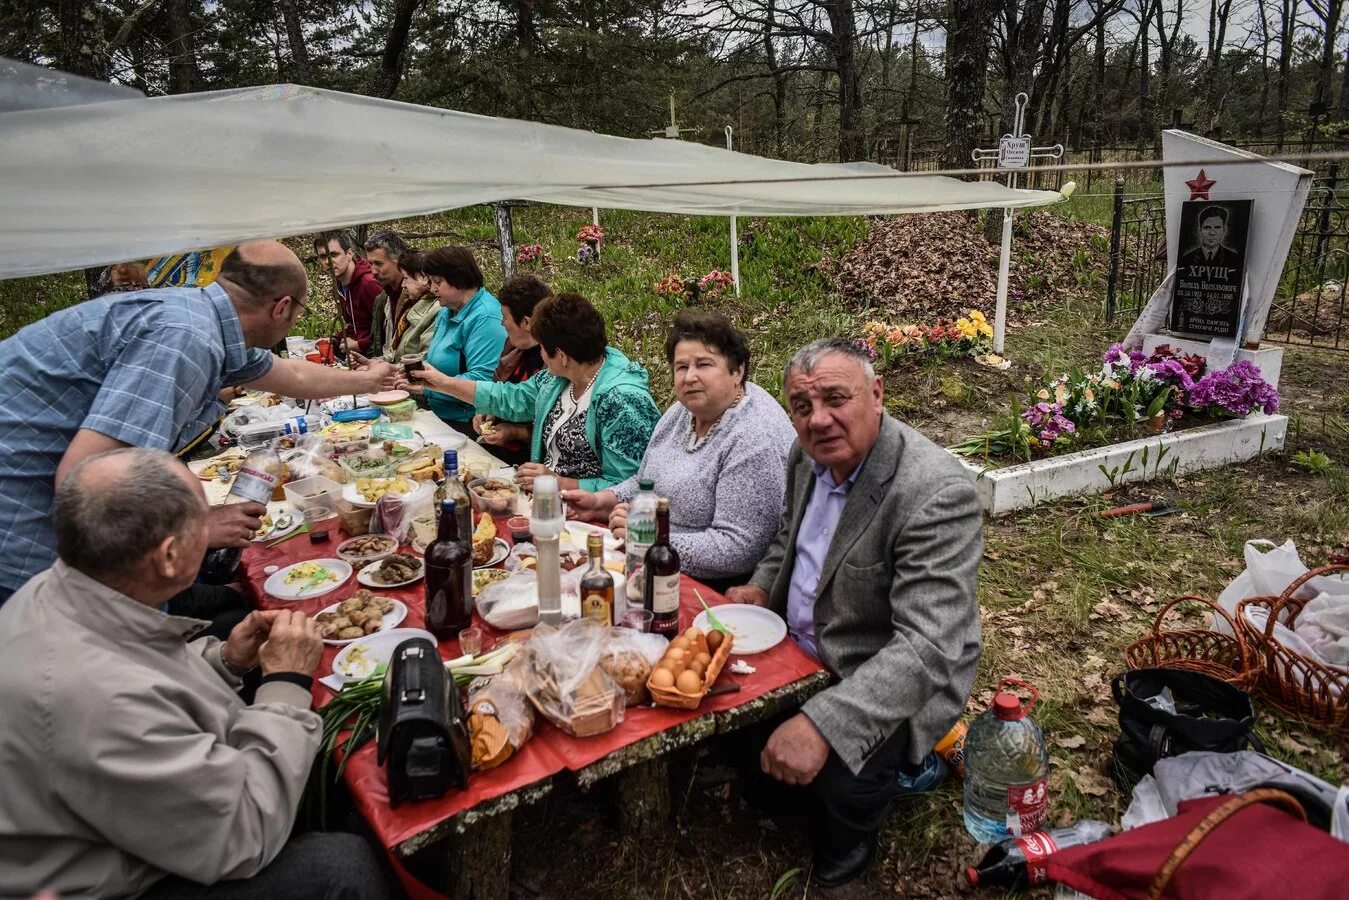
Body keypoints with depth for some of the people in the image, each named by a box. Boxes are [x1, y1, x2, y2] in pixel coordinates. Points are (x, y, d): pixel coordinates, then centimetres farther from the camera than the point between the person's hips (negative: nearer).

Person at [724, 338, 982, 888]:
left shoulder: (936, 493, -30)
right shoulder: (809, 456, -5)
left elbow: (927, 647, -36)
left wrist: (823, 724, -43)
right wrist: (762, 588, -2)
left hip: (894, 680, -7)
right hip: (799, 647, 8)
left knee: (841, 777, -27)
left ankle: (846, 843, 9)